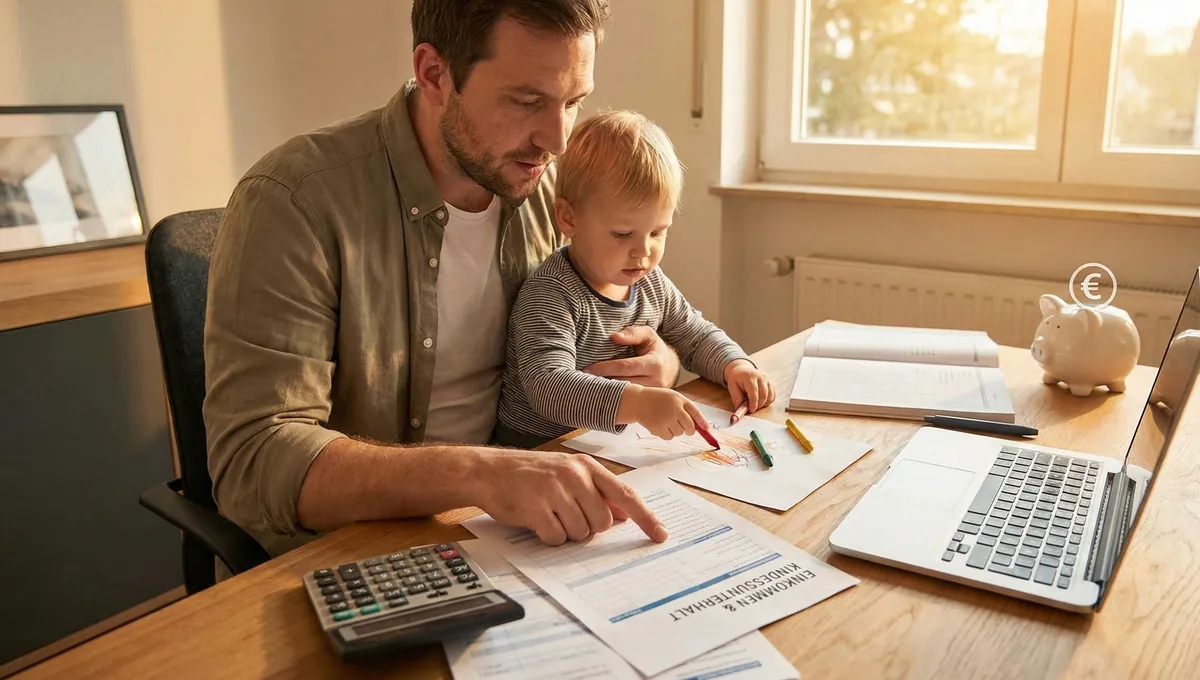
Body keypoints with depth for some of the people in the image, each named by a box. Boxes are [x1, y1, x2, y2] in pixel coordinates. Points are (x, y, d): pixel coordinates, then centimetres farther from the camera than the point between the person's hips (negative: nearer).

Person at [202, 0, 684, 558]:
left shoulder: (546, 187, -1)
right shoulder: (294, 200, -19)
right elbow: (252, 462, -25)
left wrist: (657, 363, -9)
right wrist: (474, 473, -39)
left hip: (519, 532, 6)